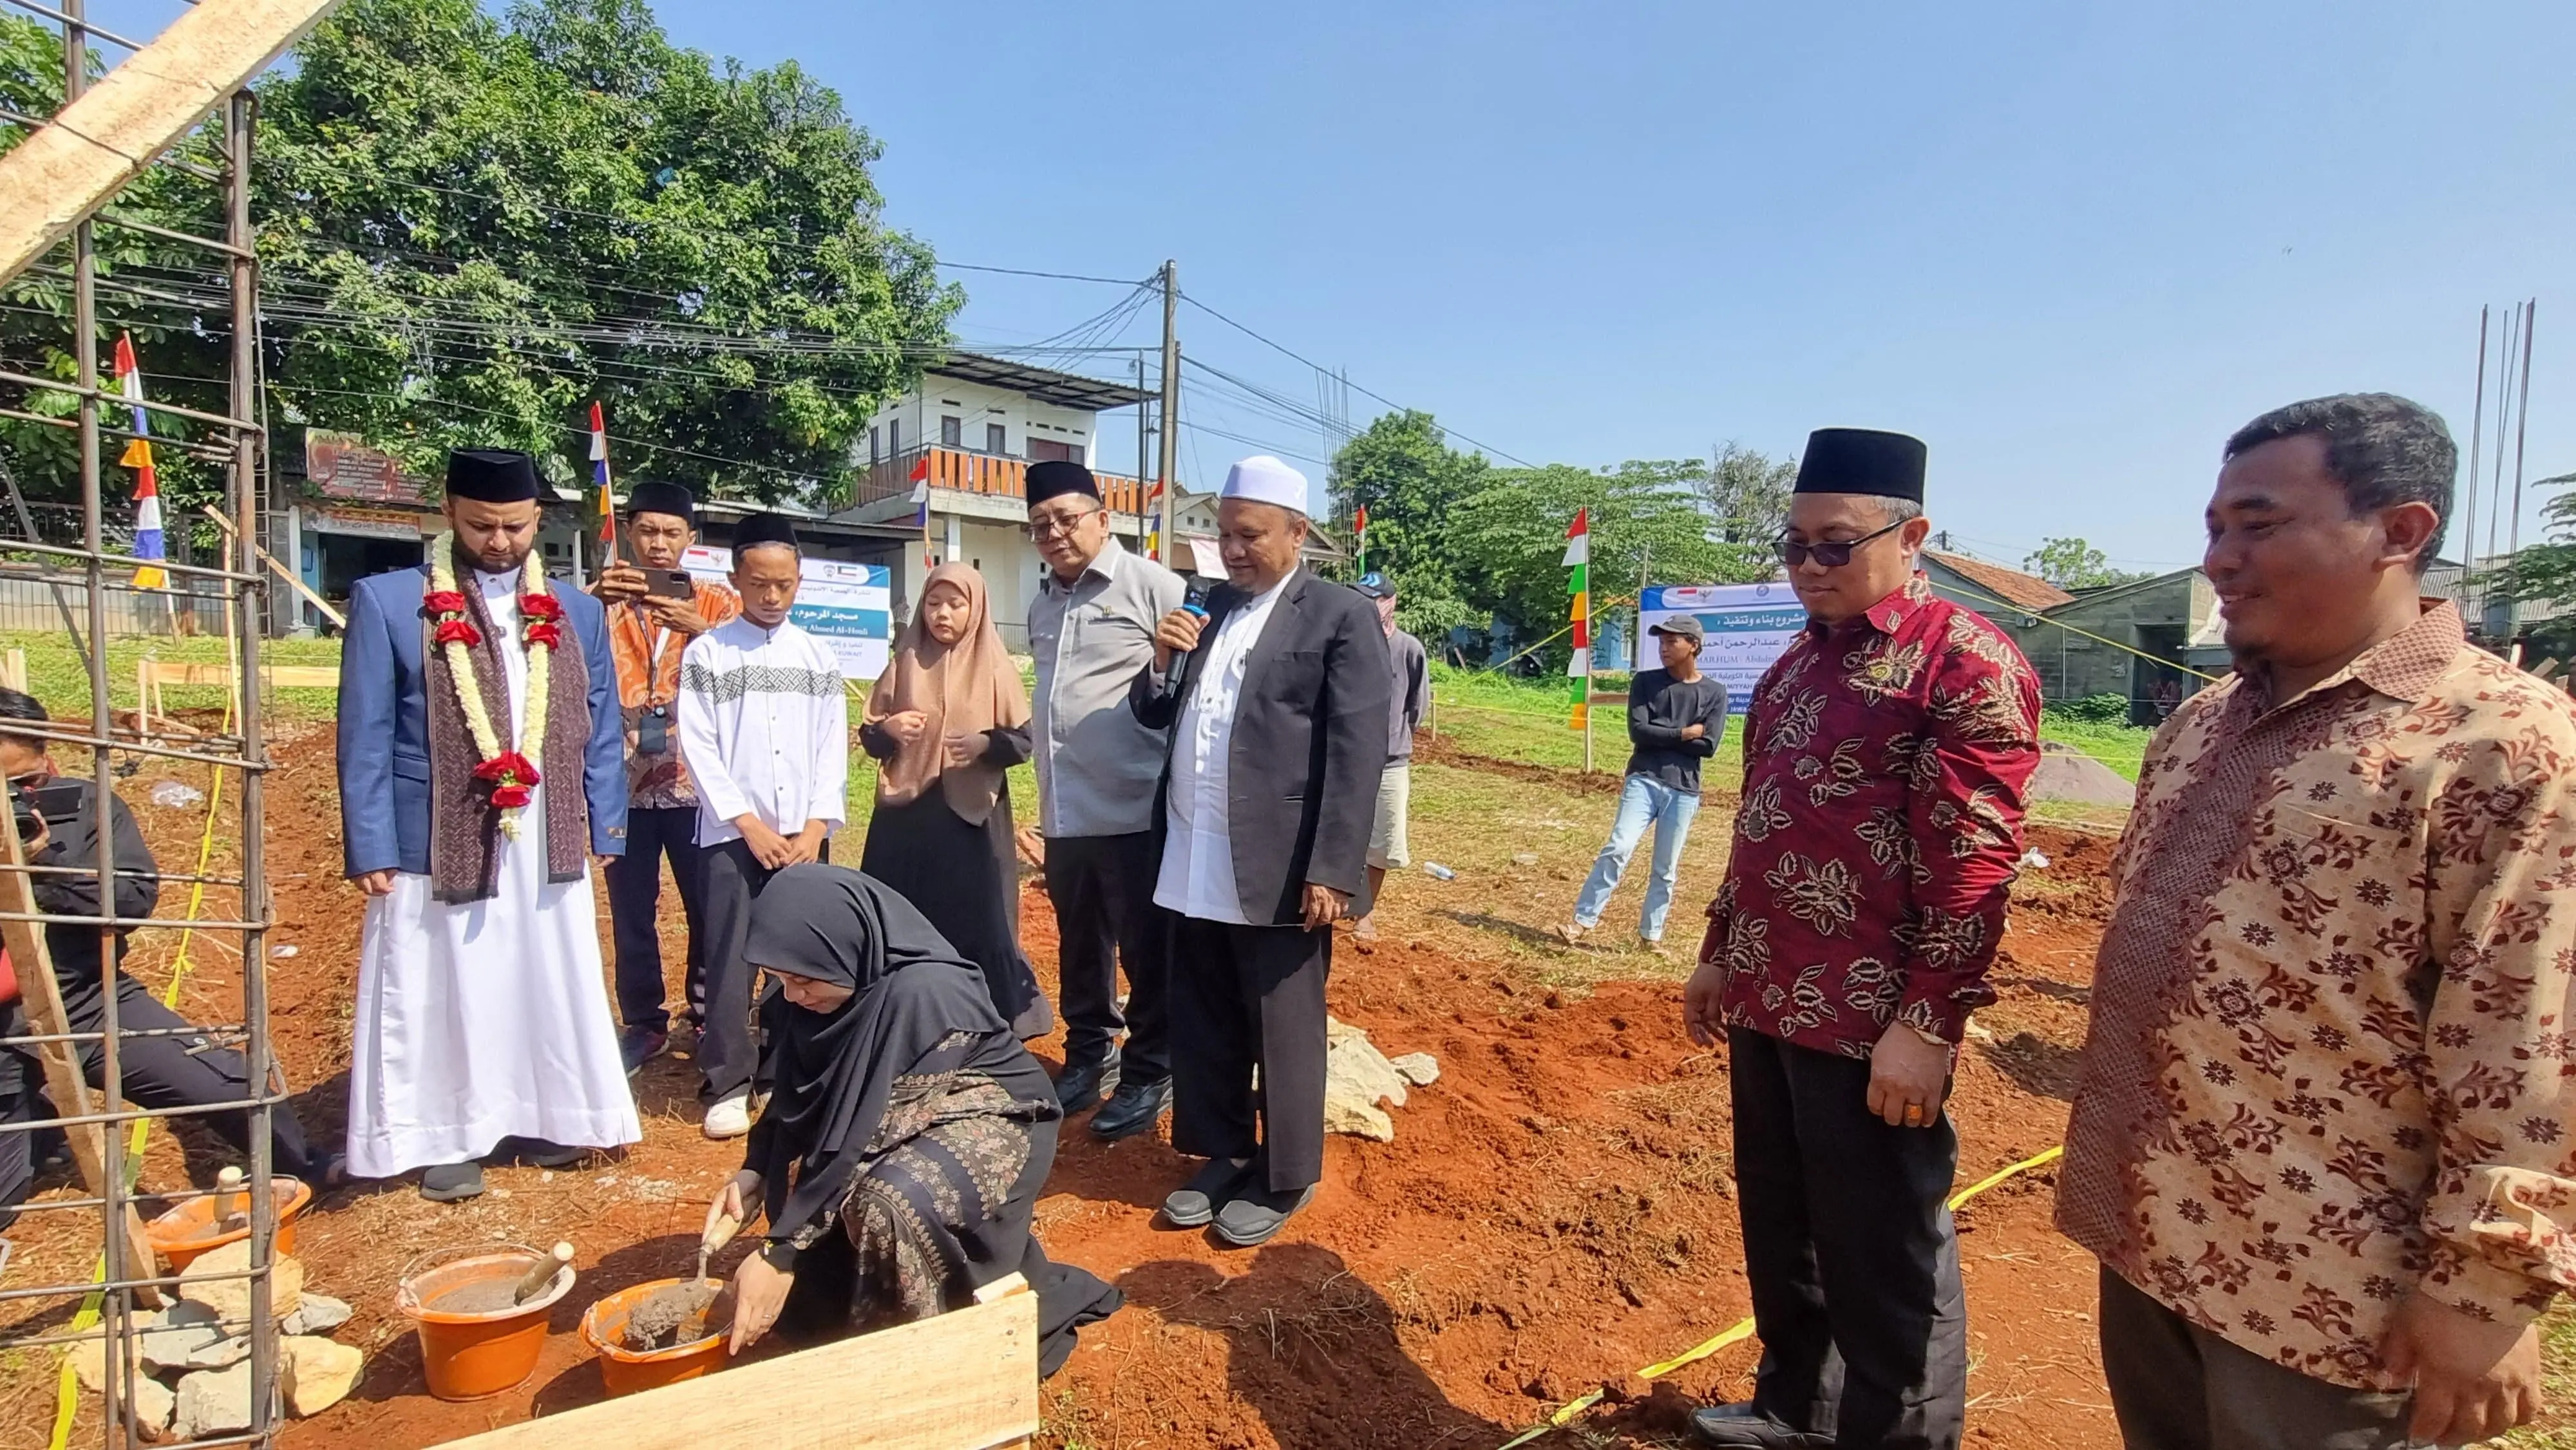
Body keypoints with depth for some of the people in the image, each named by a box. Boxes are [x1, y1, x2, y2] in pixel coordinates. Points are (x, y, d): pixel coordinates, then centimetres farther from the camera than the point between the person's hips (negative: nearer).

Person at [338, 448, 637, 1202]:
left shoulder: (576, 613, 7)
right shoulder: (386, 603, -1)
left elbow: (601, 732, 10)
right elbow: (365, 737, -2)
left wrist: (603, 830, 5)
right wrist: (371, 851, -6)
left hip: (549, 849, 3)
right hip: (438, 848, -3)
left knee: (552, 993, 13)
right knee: (441, 999, 9)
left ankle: (543, 1118, 30)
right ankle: (447, 1139, 26)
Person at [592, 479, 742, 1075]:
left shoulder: (716, 602, 4)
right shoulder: (603, 601, 5)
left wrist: (699, 630, -28)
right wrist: (594, 601, -29)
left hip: (695, 781, -1)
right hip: (625, 781, 1)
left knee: (710, 907, 4)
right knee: (631, 911, 9)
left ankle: (710, 1018, 20)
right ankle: (643, 1022, 24)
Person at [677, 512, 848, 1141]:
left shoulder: (818, 656, 8)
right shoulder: (706, 653, 1)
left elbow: (833, 748, 6)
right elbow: (699, 748, -3)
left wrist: (816, 827, -4)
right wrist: (750, 825, -9)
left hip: (805, 835, 2)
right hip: (731, 834, -2)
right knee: (731, 961, -2)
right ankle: (728, 1085, 8)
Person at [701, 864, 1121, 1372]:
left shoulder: (919, 994, -33)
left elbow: (861, 1129, -31)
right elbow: (796, 1092, 2)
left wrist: (781, 1253, -26)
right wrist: (754, 1172, -12)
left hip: (992, 1116, -8)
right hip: (909, 1116, 8)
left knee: (889, 1201, -31)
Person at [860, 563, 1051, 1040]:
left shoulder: (995, 667, 0)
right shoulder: (903, 663, 7)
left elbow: (1024, 739, 0)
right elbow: (869, 737, 10)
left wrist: (986, 743, -19)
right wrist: (888, 729, -12)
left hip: (972, 814, -2)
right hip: (905, 813, 3)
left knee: (975, 922, 0)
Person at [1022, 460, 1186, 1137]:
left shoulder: (1153, 587, -9)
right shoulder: (1042, 603, 14)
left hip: (1135, 810, -7)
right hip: (1062, 815, 7)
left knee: (1147, 952, 5)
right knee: (1080, 946, 19)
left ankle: (1149, 1075, 22)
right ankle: (1090, 1054, 36)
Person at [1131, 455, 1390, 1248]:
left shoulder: (1342, 616, -5)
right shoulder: (1212, 605, 15)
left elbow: (1357, 753, -11)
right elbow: (1156, 715, 18)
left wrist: (1331, 871, -17)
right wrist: (1162, 663, -3)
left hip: (1277, 869, -6)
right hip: (1191, 865, 6)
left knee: (1281, 1033, 7)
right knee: (1202, 1028, 15)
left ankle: (1284, 1178, 24)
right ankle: (1223, 1156, 33)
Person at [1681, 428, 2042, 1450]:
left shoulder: (1967, 663, -12)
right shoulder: (1802, 658, 13)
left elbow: (1974, 864, -17)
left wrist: (1927, 1025, -18)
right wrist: (1720, 955, 17)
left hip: (1870, 1026, -8)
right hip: (1768, 1006, 8)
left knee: (1882, 1269, 9)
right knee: (1779, 1238, 22)